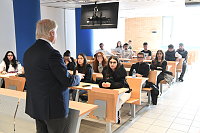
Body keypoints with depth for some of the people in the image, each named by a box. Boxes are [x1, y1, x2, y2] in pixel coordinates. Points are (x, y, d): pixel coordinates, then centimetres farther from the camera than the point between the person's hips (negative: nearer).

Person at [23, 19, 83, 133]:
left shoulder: (28, 52, 4)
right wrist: (78, 77, 3)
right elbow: (67, 81, -18)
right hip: (53, 107, -8)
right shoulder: (52, 53, -22)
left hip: (35, 106, 8)